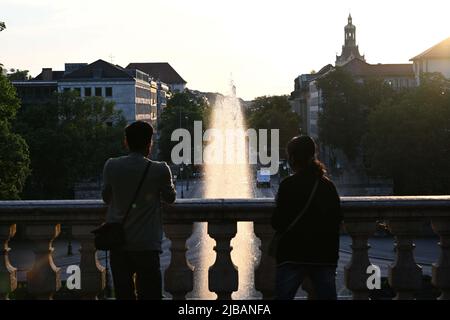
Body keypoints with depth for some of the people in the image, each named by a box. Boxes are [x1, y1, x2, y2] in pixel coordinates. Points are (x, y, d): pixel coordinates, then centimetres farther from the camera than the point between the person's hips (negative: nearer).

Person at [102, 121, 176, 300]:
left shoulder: (111, 166, -1)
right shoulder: (159, 170, -9)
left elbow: (106, 198, 10)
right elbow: (170, 198, 7)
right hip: (147, 245, -3)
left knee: (123, 293, 9)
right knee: (149, 294, 3)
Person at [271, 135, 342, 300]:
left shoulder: (288, 185, -9)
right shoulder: (328, 185, 6)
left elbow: (278, 223, -12)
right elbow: (337, 220, 10)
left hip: (292, 256, -4)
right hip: (325, 255, 5)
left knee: (283, 294, 4)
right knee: (327, 295, 7)